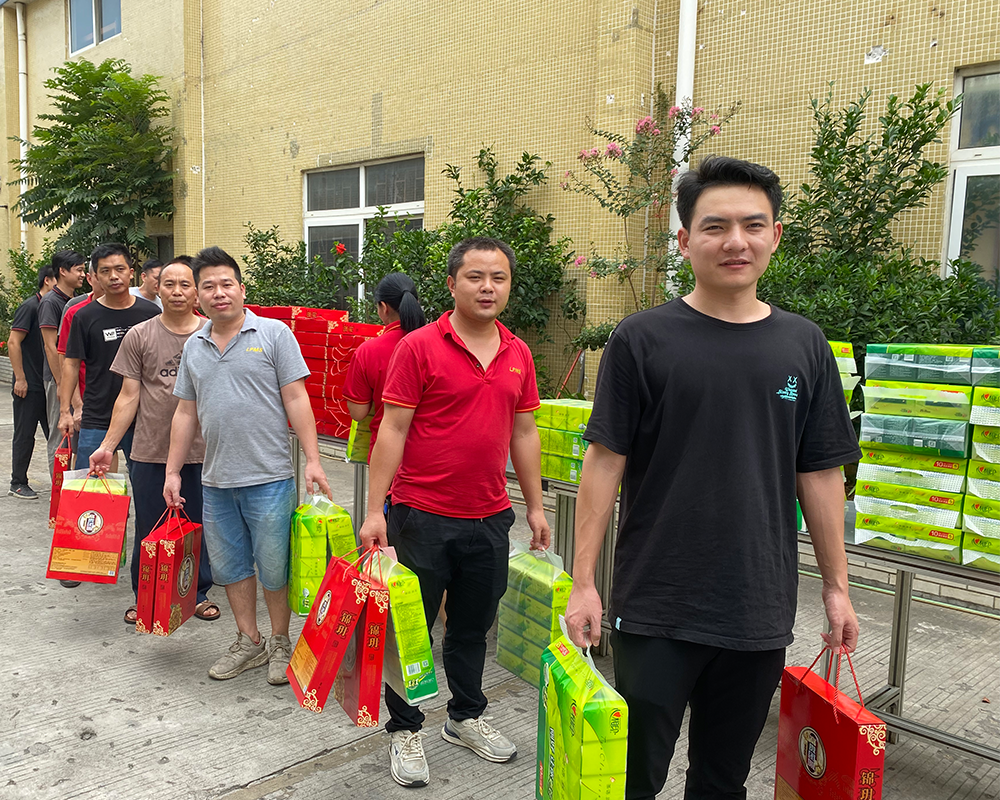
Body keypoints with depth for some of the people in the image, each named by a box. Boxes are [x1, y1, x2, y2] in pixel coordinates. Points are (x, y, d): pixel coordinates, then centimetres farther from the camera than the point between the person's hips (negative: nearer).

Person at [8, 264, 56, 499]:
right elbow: (13, 343, -14)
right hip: (29, 386, -7)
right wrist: (20, 379, -17)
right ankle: (18, 484, 13)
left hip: (49, 386, 7)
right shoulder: (30, 306, -10)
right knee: (25, 435, 2)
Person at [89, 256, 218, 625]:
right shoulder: (139, 336, 2)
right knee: (149, 529, 11)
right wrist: (107, 446, -1)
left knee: (199, 527, 11)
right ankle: (144, 597, 29)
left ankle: (199, 593, 28)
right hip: (150, 452, 0)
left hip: (202, 451, 0)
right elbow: (129, 396, 3)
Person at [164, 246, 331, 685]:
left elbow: (296, 400, -7)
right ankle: (248, 642, 30)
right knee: (229, 566, 14)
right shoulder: (193, 347, 12)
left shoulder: (273, 334, -4)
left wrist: (312, 461, -13)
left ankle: (280, 643, 23)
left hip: (269, 478, -5)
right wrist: (173, 472, 13)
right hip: (216, 481, 5)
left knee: (274, 567, 4)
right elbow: (186, 413, 16)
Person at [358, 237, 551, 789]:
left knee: (473, 626, 19)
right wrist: (374, 511, -13)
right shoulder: (419, 347, -9)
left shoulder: (518, 355, 6)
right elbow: (393, 431, -10)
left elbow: (524, 433, 13)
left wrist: (535, 506, 13)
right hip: (422, 516, -4)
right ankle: (405, 729, 28)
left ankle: (466, 717, 39)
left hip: (489, 520, 5)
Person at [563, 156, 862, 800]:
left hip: (761, 611, 3)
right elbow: (606, 463, -6)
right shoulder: (643, 340, -6)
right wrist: (583, 582, -7)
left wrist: (837, 586, 10)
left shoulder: (804, 346, 4)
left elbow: (820, 475, 9)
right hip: (656, 606, -3)